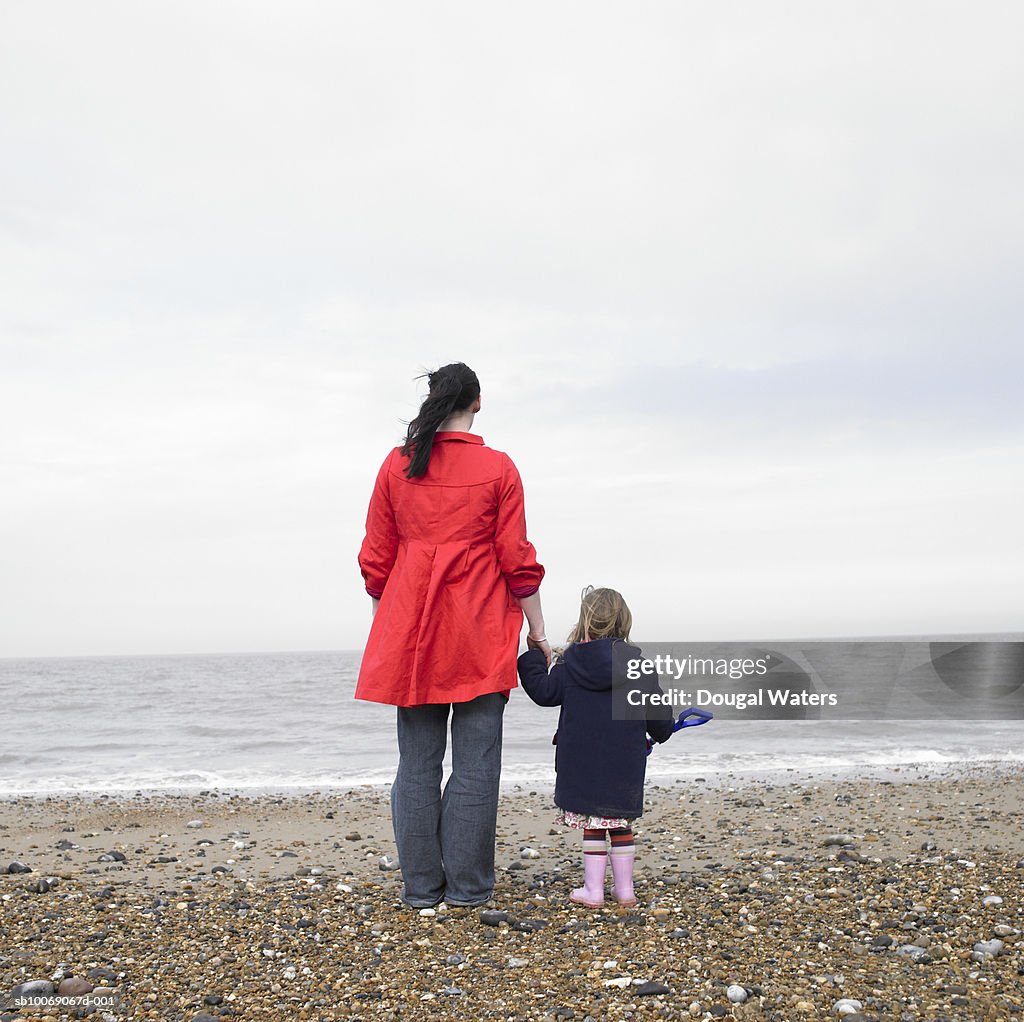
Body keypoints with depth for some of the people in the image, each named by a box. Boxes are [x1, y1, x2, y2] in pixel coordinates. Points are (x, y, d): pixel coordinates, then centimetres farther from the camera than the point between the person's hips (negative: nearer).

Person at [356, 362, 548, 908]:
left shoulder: (396, 466, 5)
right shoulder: (498, 468, -2)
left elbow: (376, 560, 7)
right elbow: (517, 559, -2)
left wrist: (386, 626, 17)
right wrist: (536, 628, 6)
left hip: (410, 634, 3)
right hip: (479, 636, -2)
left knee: (417, 760, 8)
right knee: (475, 761, 4)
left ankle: (421, 885, 13)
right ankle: (466, 885, 9)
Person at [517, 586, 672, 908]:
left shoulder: (569, 661, -6)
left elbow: (544, 692, 0)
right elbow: (656, 707, 5)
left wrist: (533, 657, 12)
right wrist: (661, 731, 25)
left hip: (582, 761, -1)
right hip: (625, 761, 2)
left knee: (592, 823, 5)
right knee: (620, 822, 13)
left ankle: (593, 890, 8)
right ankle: (624, 889, 18)